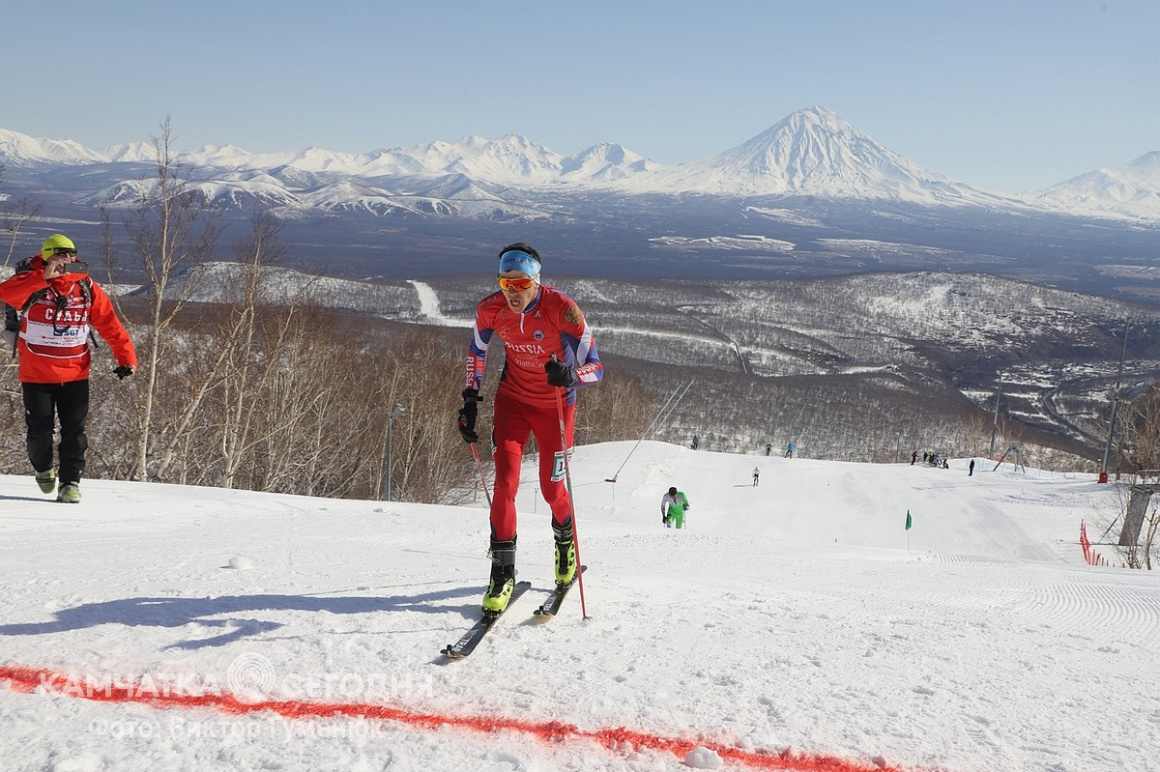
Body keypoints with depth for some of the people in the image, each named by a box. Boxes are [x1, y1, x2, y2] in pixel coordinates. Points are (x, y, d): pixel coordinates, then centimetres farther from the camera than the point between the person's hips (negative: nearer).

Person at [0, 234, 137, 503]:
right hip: (37, 374, -1)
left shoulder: (88, 290, -3)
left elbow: (110, 326, -4)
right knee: (40, 430, 7)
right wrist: (44, 278, -38)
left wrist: (126, 357, -15)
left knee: (74, 430, -1)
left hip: (76, 374, 1)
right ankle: (43, 468, 35)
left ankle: (70, 482, 10)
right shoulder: (32, 285, -9)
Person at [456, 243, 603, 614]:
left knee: (551, 487, 6)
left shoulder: (562, 310, -26)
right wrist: (470, 400, 1)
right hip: (513, 399, 2)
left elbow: (596, 367, -23)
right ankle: (503, 572, -1)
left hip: (555, 404, -2)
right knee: (505, 481, -12)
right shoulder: (490, 309, -16)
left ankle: (565, 539, 40)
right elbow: (476, 352, 6)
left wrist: (570, 374, -45)